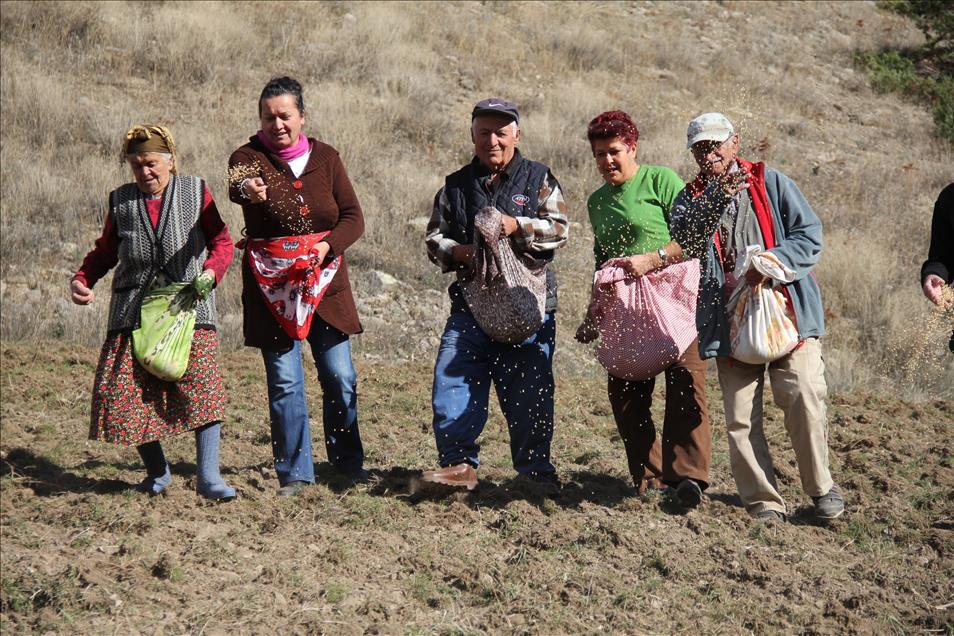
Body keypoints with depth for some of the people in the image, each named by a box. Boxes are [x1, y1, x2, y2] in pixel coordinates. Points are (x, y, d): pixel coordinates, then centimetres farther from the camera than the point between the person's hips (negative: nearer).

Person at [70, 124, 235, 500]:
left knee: (202, 384, -16)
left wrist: (210, 272, -12)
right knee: (128, 392, -5)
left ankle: (208, 477, -12)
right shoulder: (121, 202, 12)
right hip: (134, 313, 2)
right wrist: (81, 280, 3)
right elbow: (105, 252, 20)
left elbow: (221, 241, 7)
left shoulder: (196, 192, 6)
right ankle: (157, 472, 13)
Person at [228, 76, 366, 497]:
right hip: (273, 286, -2)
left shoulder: (325, 158, 6)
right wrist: (249, 191, -52)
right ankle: (294, 472, 8)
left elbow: (353, 217, 2)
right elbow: (237, 185, -28)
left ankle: (348, 462, 22)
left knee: (339, 377, 4)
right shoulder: (249, 157, -3)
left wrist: (329, 246, -18)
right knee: (284, 381, -2)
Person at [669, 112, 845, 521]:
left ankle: (821, 488, 8)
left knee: (804, 400, -10)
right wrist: (717, 198, -25)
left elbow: (809, 235, 1)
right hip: (730, 320, 2)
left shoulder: (771, 183, 7)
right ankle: (763, 501, 8)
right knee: (740, 417, -2)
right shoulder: (691, 199, 10)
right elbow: (685, 240, -11)